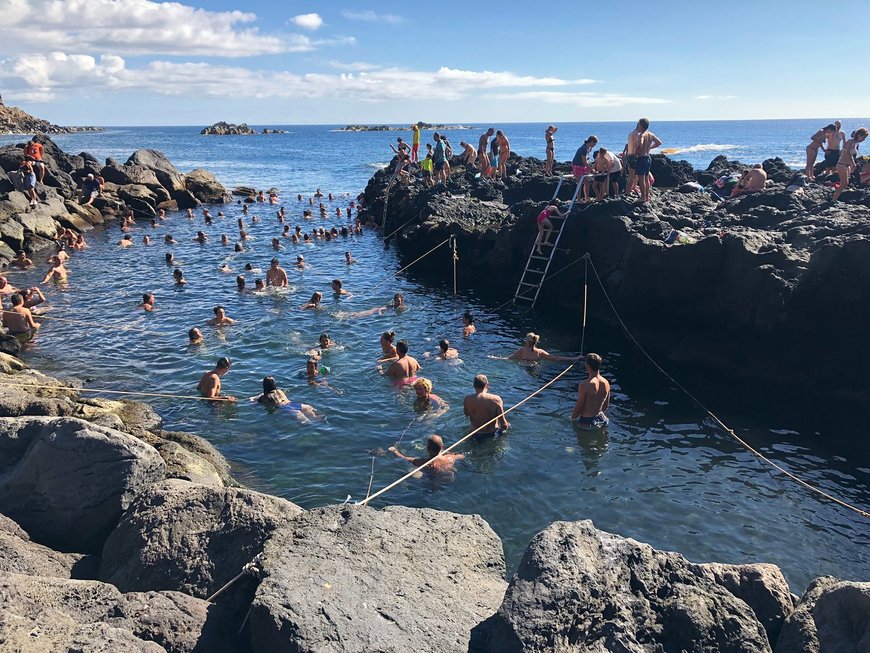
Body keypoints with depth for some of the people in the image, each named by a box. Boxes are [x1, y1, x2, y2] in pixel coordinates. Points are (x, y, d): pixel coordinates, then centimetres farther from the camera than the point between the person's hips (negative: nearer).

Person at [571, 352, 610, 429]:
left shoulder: (584, 385, -23)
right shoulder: (606, 383, -2)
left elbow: (578, 407, -15)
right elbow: (605, 406, 10)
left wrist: (572, 418, 3)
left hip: (586, 421, -7)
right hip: (601, 419, 7)